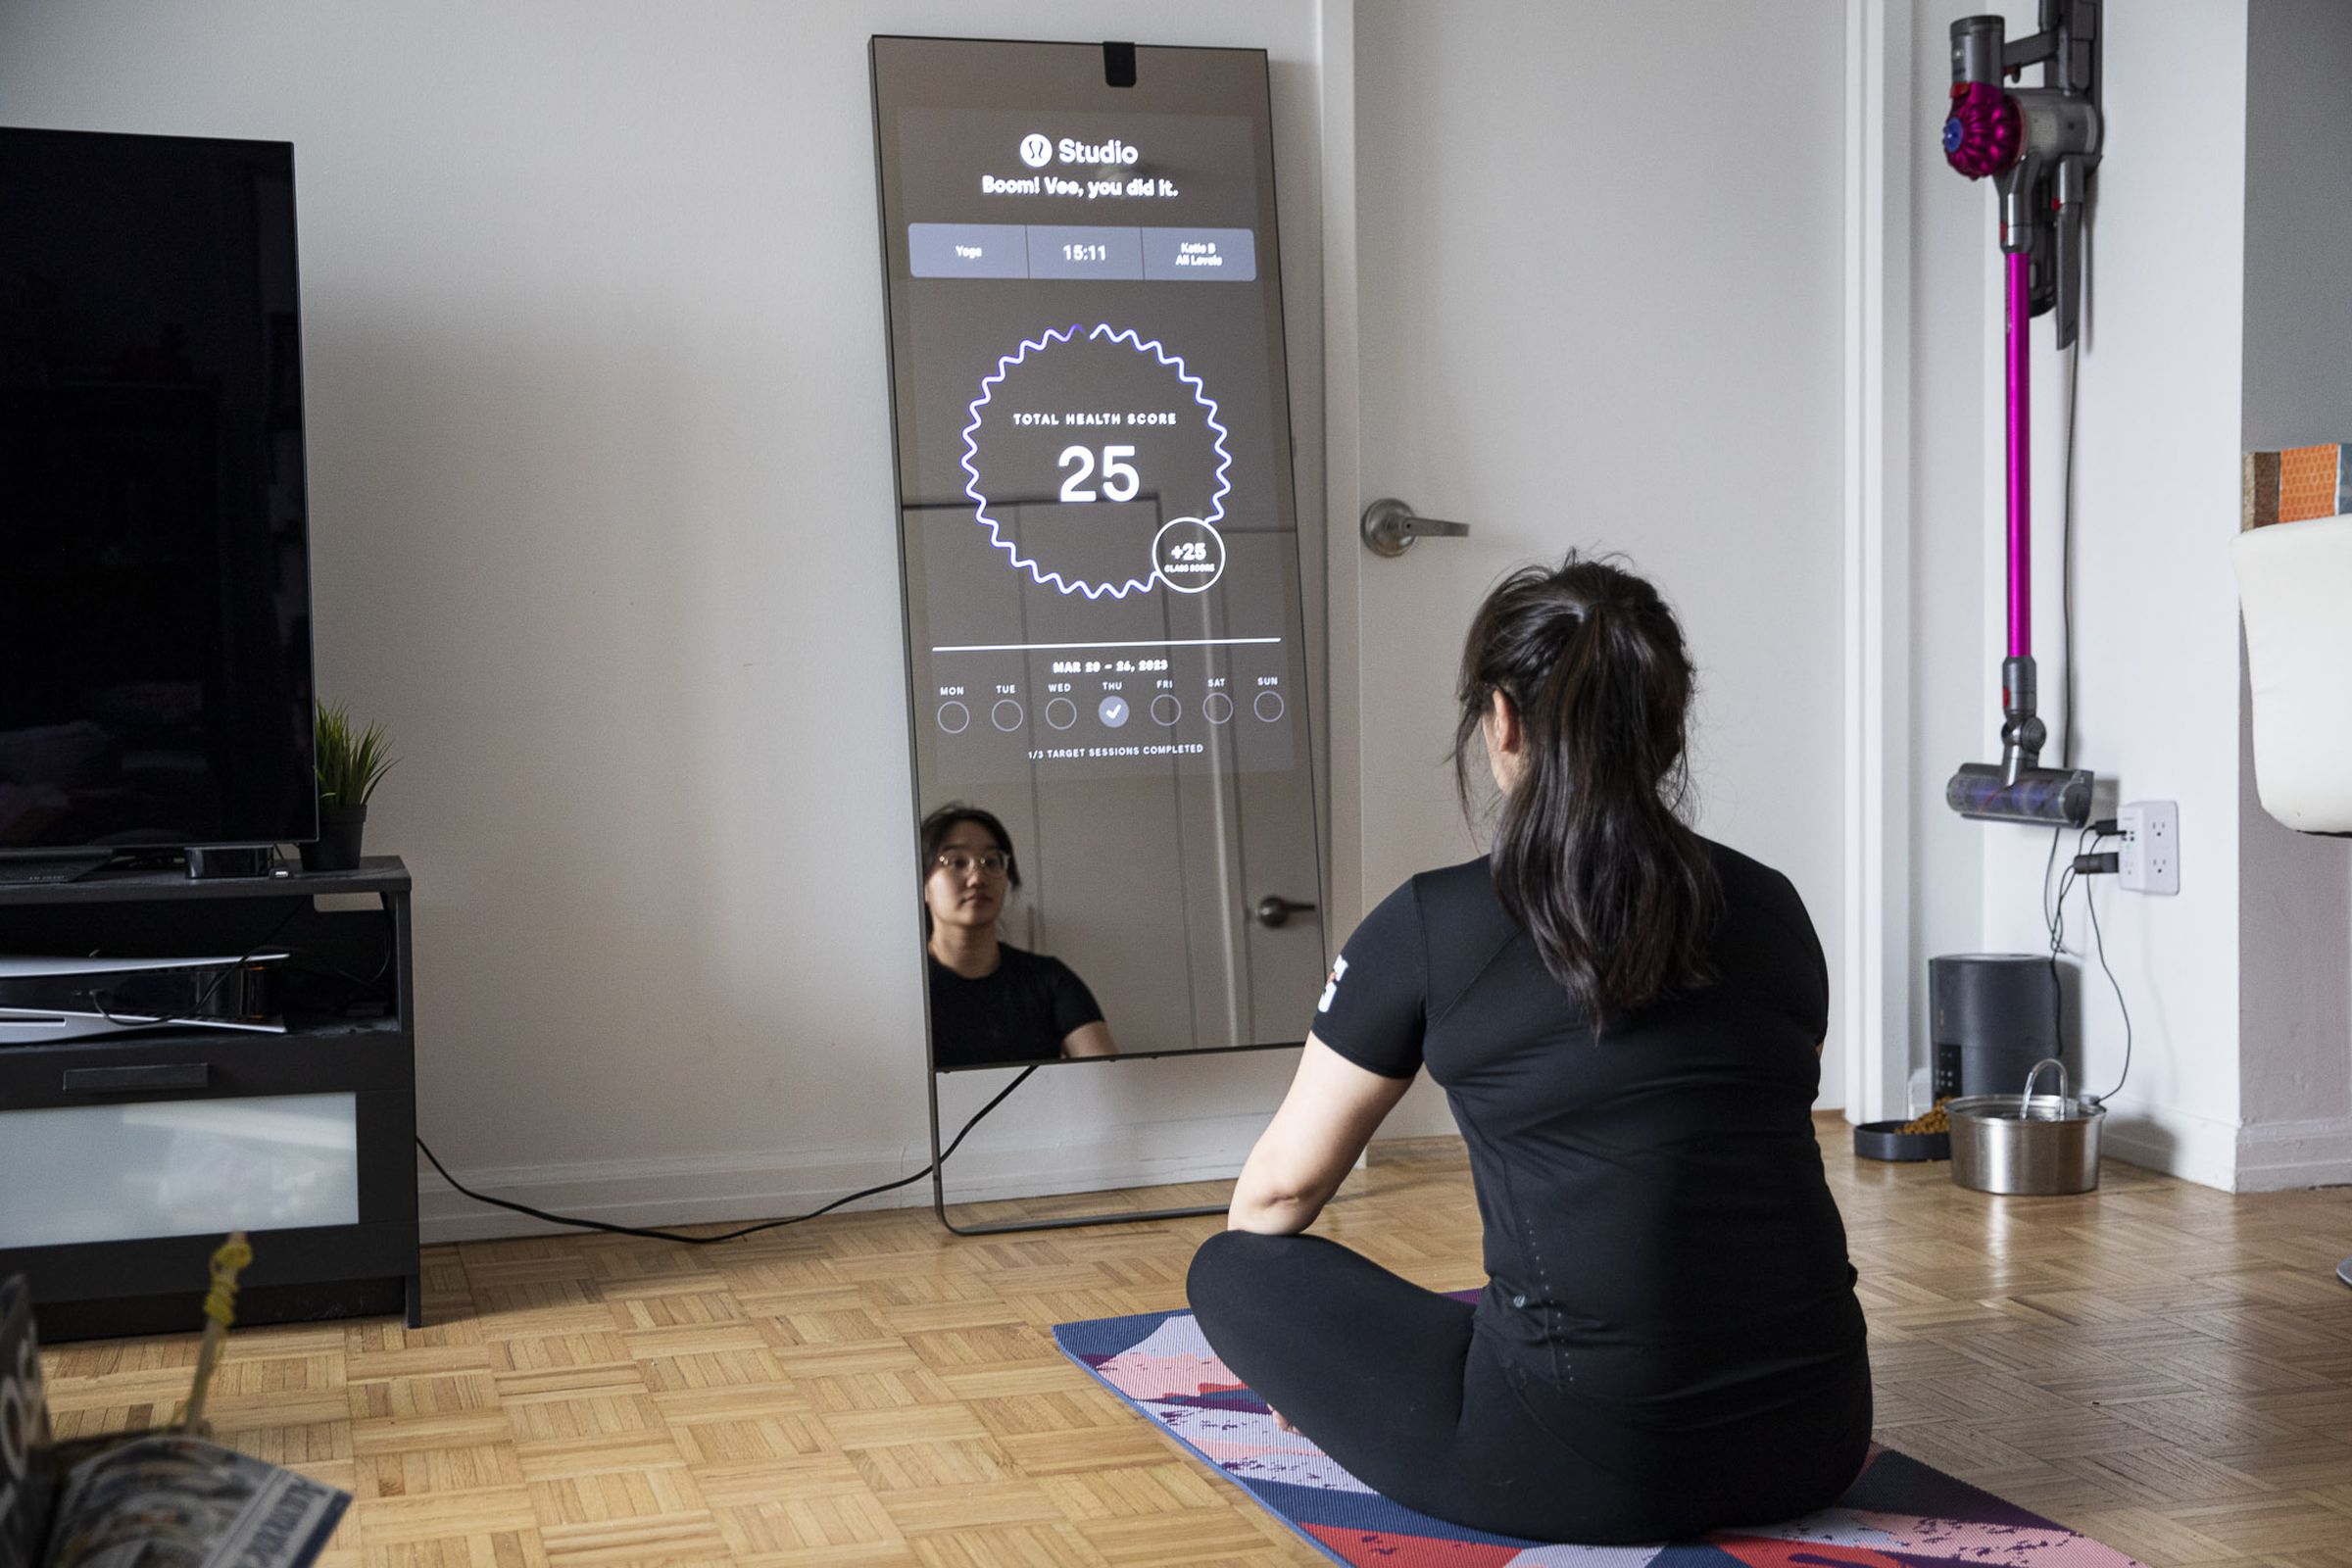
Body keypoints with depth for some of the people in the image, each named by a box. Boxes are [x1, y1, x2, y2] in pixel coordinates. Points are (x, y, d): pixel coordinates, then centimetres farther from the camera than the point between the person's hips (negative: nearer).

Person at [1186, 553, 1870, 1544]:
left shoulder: (1432, 926, -6)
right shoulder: (1771, 908, 7)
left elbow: (1286, 1177, 6)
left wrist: (1250, 1321, 29)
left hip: (1589, 1465, -6)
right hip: (1812, 1445, 6)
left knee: (1233, 1272, 12)